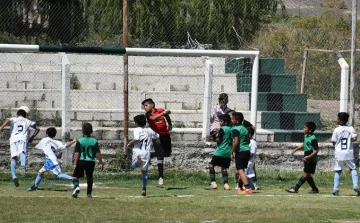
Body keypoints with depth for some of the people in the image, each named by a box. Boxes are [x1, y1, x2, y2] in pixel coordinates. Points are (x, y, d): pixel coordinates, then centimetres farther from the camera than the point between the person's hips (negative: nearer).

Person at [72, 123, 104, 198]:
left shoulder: (79, 141, -5)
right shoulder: (94, 141, 0)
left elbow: (77, 153, -11)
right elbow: (98, 153, -3)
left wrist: (75, 163, -13)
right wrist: (101, 163, 3)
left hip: (81, 161, -2)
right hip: (91, 162, 2)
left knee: (76, 176, 8)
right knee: (89, 177, 20)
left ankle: (76, 186, -22)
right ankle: (89, 193, 21)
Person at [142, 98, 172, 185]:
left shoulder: (160, 110, -1)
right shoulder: (148, 114, -10)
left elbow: (167, 116, 21)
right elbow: (153, 118, -32)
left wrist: (170, 125, 35)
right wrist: (163, 113, -41)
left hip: (165, 135, 3)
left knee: (167, 154, 17)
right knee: (160, 157, -8)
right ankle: (161, 177, -5)